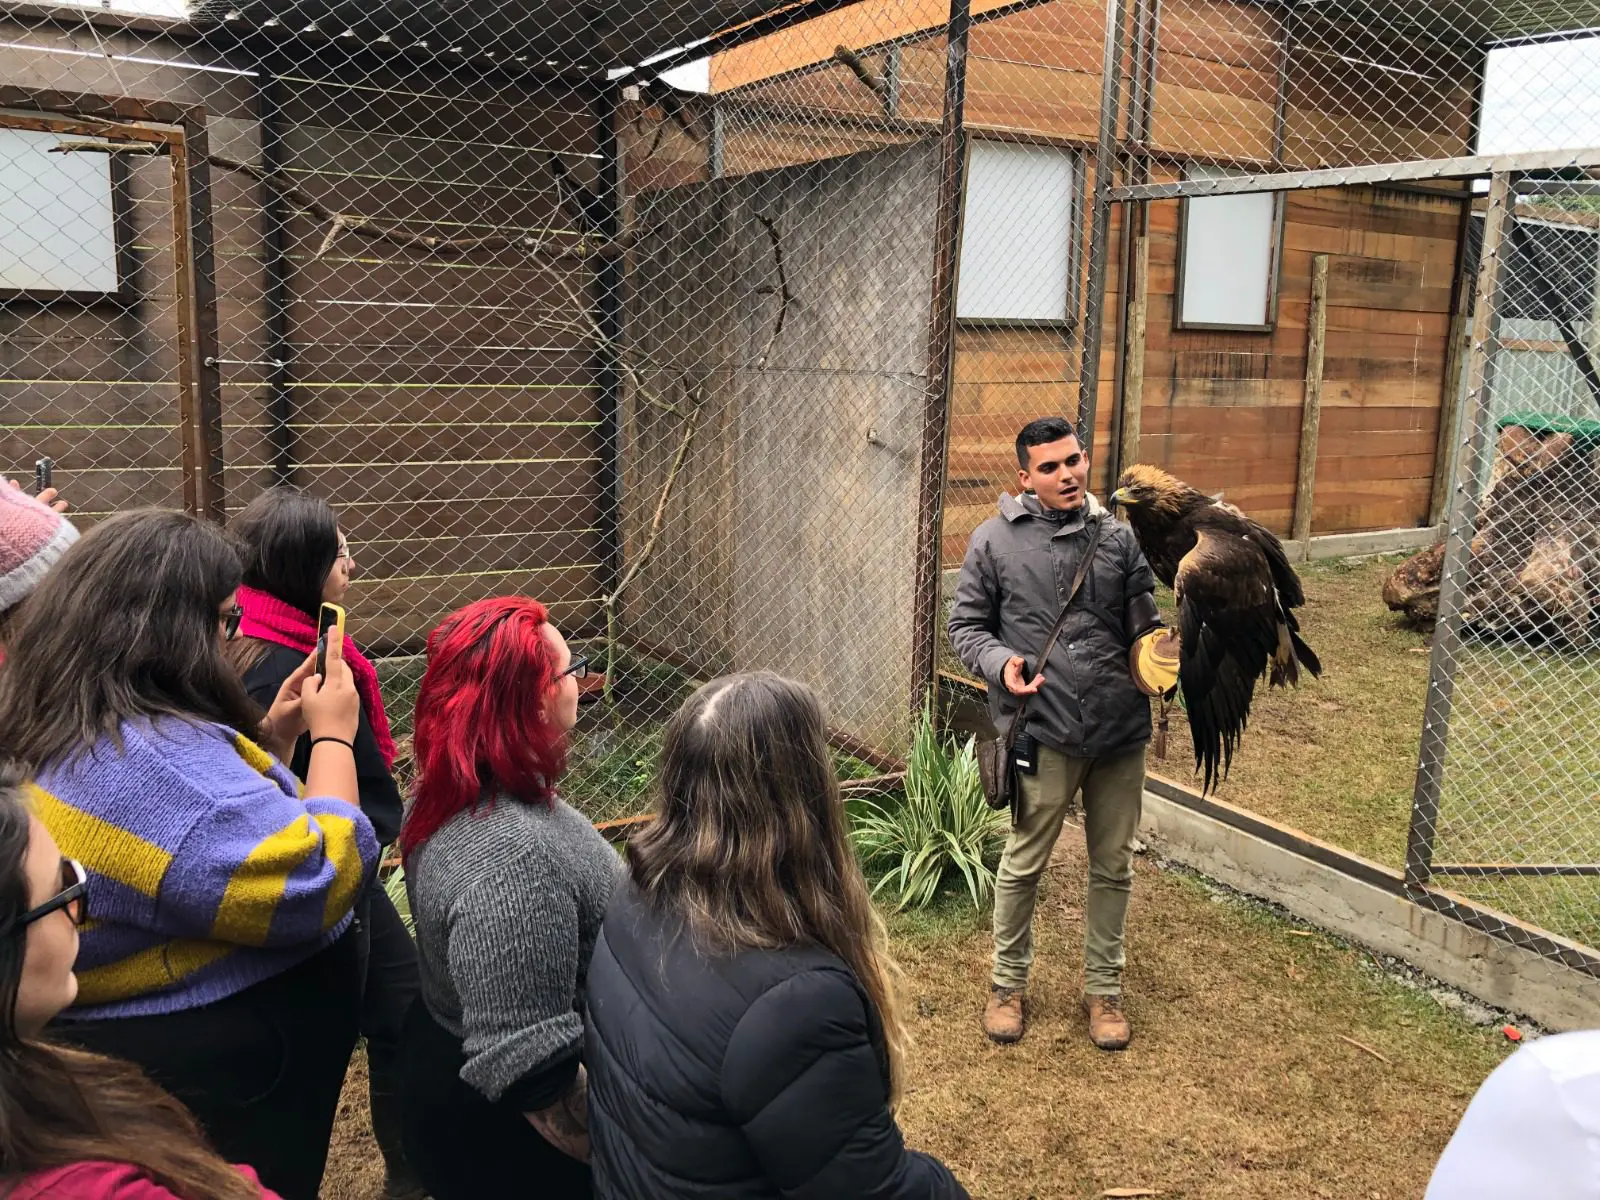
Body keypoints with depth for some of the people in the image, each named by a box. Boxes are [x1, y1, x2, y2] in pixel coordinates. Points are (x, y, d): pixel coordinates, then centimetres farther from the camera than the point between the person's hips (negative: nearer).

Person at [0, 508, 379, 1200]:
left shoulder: (60, 739, 3)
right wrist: (332, 735, -18)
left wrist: (273, 734, 4)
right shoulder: (149, 756, -31)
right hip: (210, 1073, -10)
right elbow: (318, 885, -31)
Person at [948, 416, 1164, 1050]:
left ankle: (1104, 986, 33)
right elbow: (965, 624, 1)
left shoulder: (1118, 538, 5)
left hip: (1121, 733, 3)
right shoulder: (996, 540, -3)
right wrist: (1001, 662, -17)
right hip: (1044, 733, -3)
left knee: (1113, 867, 14)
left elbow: (1143, 628, 12)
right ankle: (1008, 982, 31)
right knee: (1023, 864, 9)